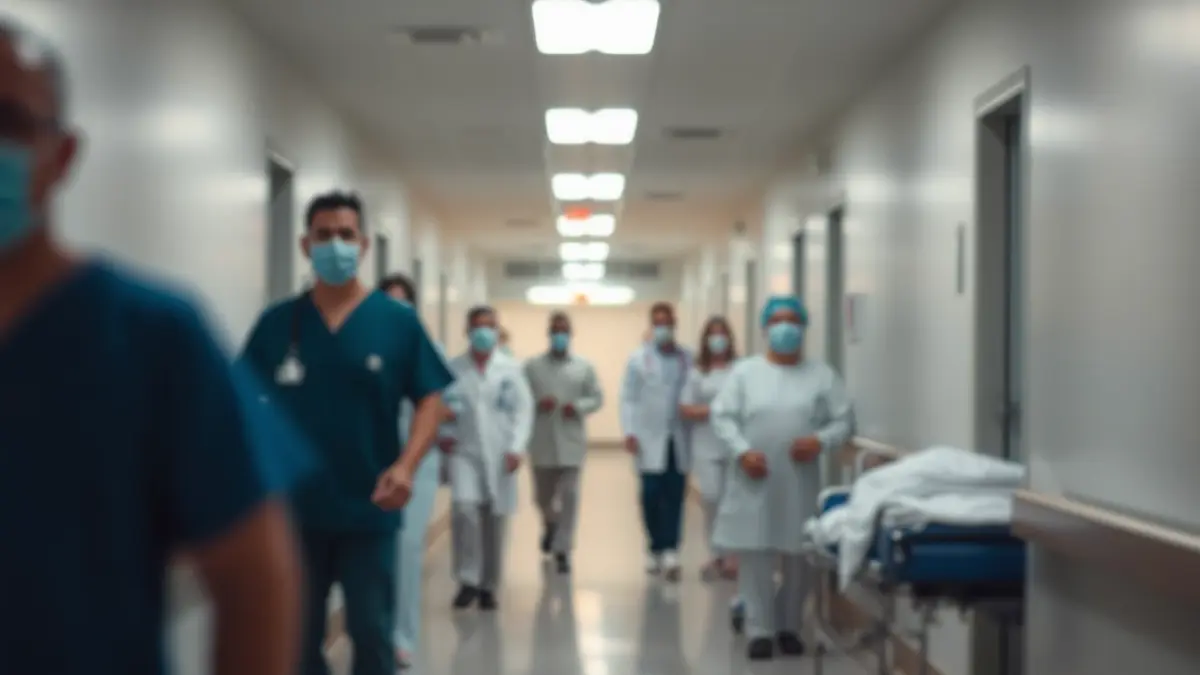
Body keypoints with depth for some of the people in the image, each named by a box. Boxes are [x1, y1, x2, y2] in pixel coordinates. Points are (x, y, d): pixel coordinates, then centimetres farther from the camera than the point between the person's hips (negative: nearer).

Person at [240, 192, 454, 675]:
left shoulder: (398, 321, -2)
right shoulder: (278, 323, 1)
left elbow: (430, 399, -2)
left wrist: (406, 464, -16)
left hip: (368, 510, -1)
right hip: (295, 507, 1)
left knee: (372, 633, 6)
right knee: (298, 635, 11)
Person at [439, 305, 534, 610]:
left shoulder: (510, 368, 2)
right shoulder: (453, 368, 2)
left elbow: (523, 409, 0)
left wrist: (517, 447, -9)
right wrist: (444, 433, -8)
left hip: (499, 456, 1)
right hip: (464, 452, -1)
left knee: (495, 520, 4)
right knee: (464, 508, -19)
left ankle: (488, 586, 18)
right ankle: (468, 579, -6)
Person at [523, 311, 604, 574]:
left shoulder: (584, 366, 6)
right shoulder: (532, 366, 4)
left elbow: (597, 398, 6)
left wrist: (578, 407, -13)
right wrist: (537, 403, -18)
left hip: (571, 442, -1)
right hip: (542, 443, 1)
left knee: (569, 497, -7)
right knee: (543, 496, 12)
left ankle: (562, 550, -2)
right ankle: (550, 525, 45)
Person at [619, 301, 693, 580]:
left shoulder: (688, 359, 7)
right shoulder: (638, 359, 5)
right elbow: (628, 398, 2)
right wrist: (629, 431, -9)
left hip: (679, 439, 1)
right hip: (650, 439, -1)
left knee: (674, 495, -4)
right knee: (652, 495, 0)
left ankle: (670, 550, -6)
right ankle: (657, 549, 12)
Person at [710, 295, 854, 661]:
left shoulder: (822, 375, 5)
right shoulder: (745, 371, 4)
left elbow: (844, 421, 3)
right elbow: (722, 416, 0)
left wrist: (820, 441, -16)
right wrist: (742, 451, -14)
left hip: (800, 484, 1)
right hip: (755, 482, -1)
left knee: (799, 559, 4)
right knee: (755, 557, 0)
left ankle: (788, 627, 21)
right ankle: (760, 630, 8)